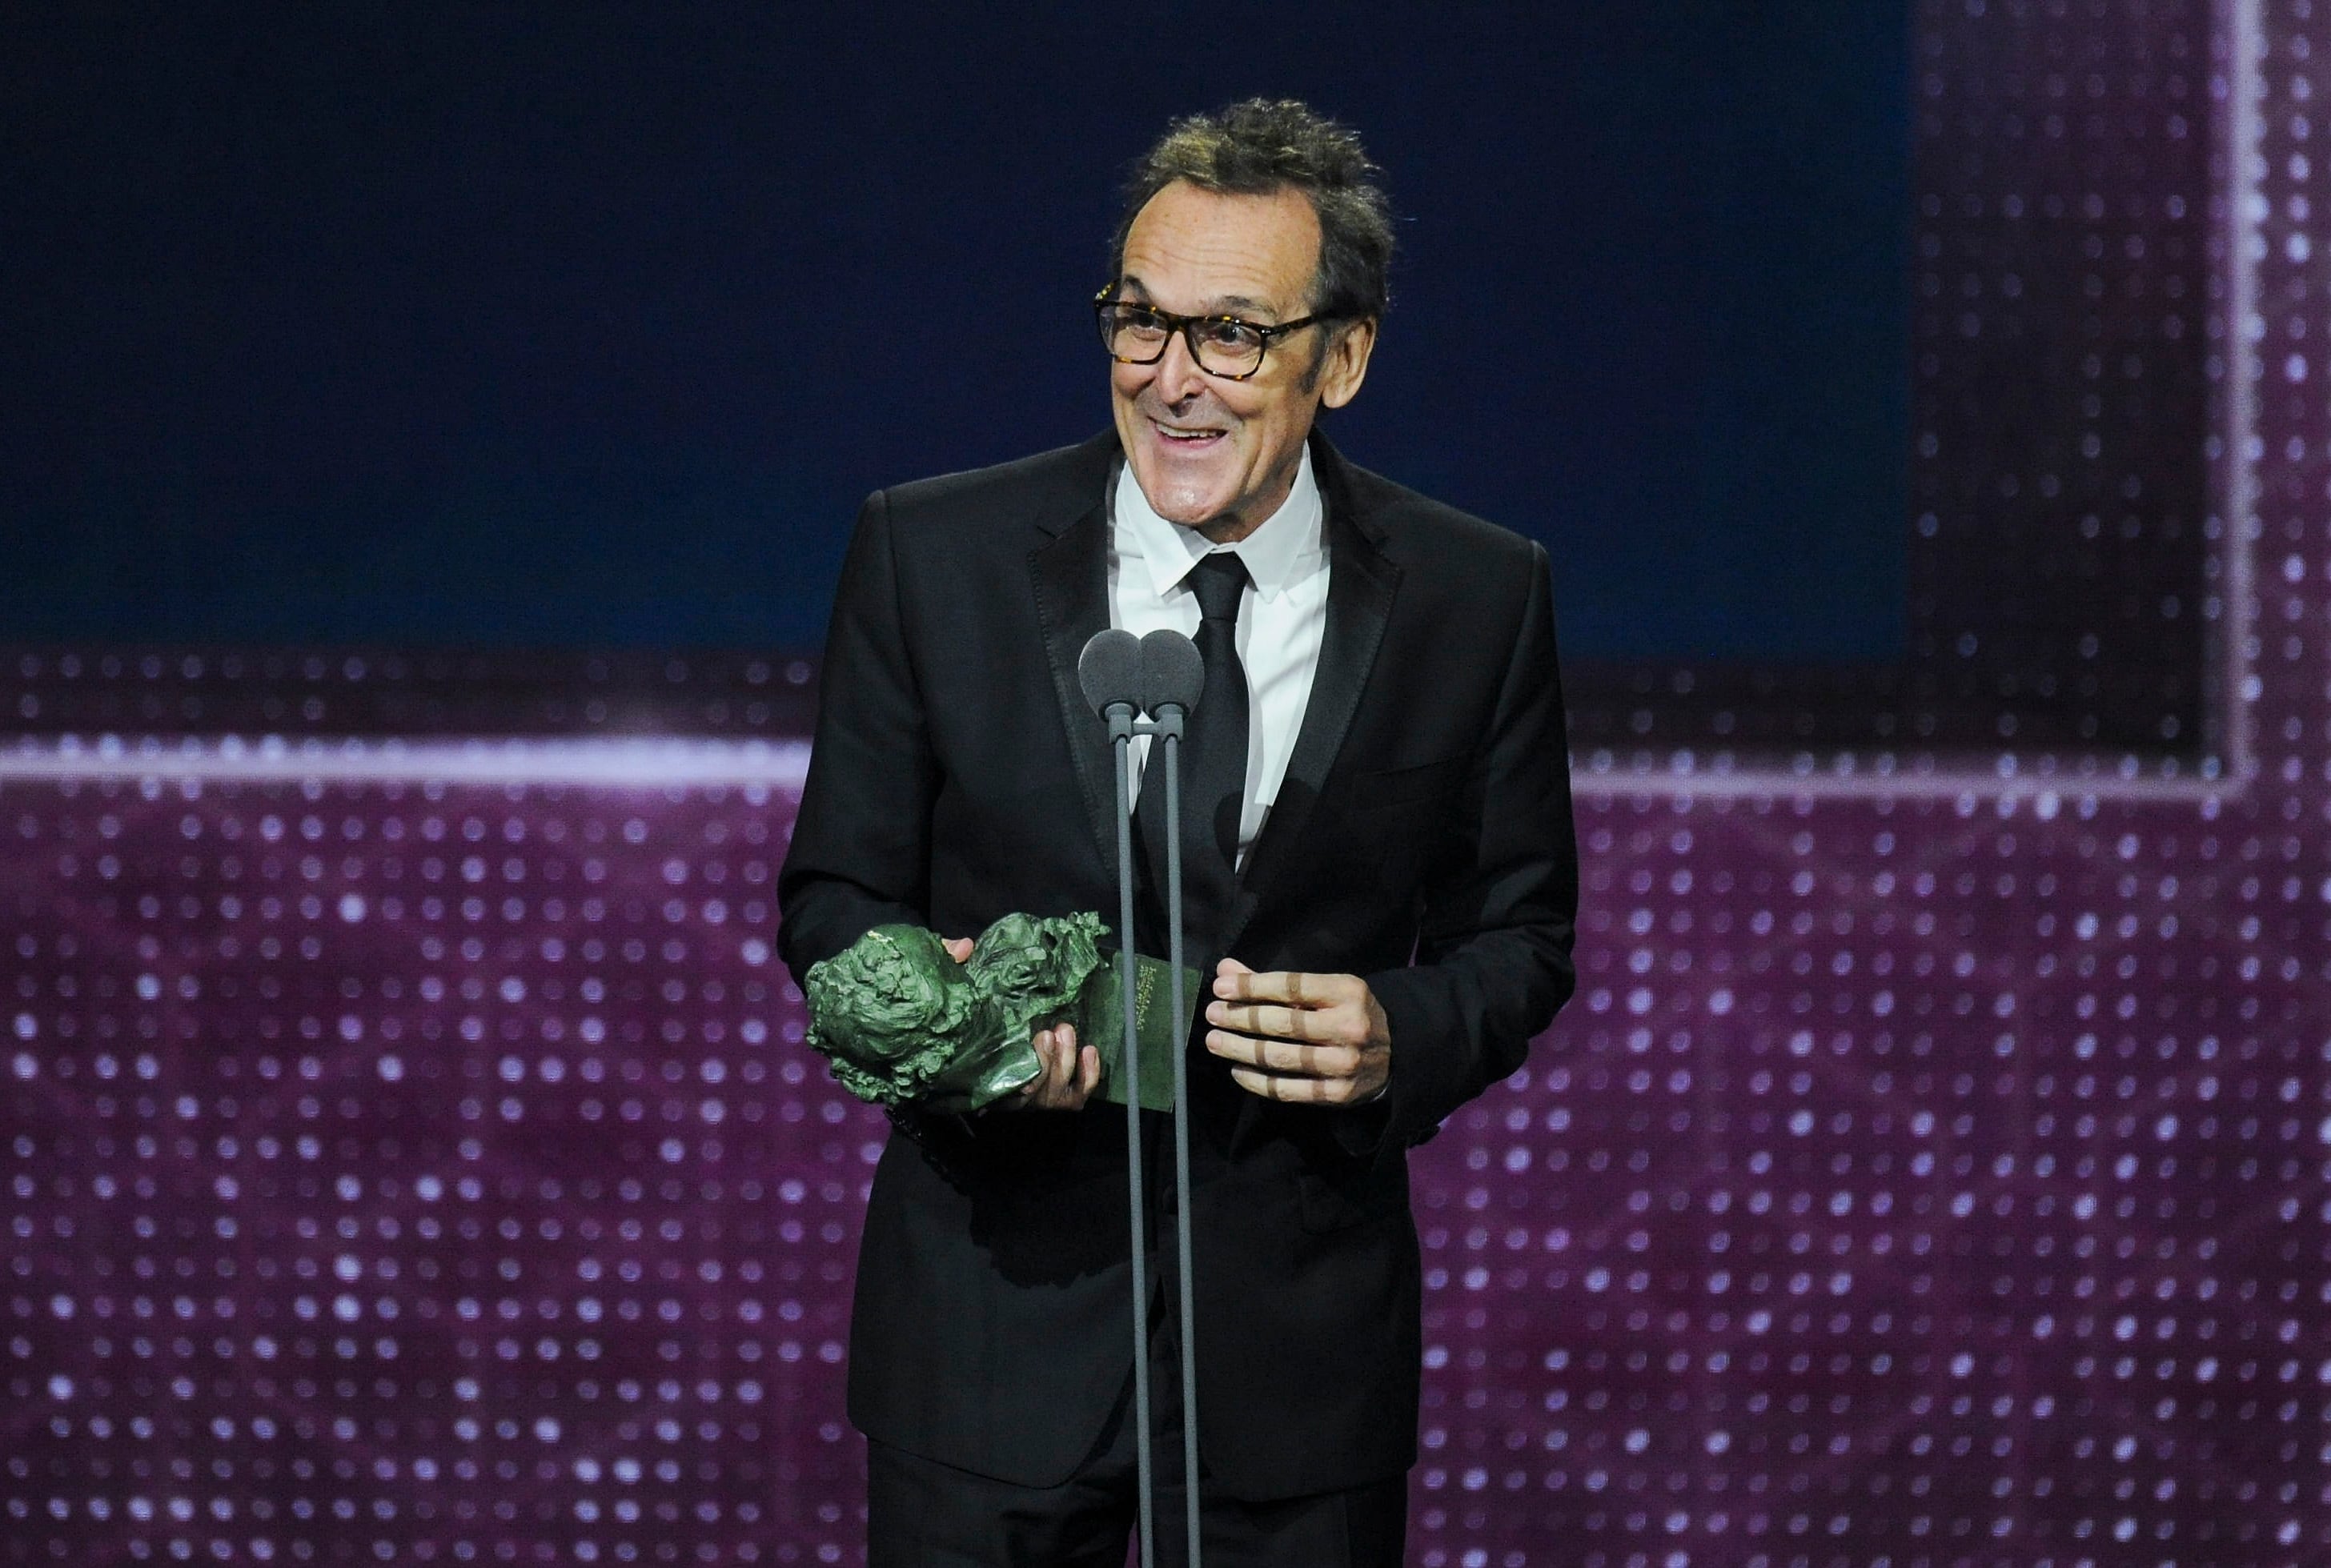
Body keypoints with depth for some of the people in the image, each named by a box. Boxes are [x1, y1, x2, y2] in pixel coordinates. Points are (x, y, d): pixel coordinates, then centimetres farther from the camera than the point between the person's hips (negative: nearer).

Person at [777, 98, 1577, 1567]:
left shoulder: (1476, 599, -2)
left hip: (1306, 1336, 1)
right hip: (1001, 1321, 0)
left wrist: (1402, 1039, -16)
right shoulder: (934, 557, -4)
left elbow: (1520, 934, 6)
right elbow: (835, 894, 2)